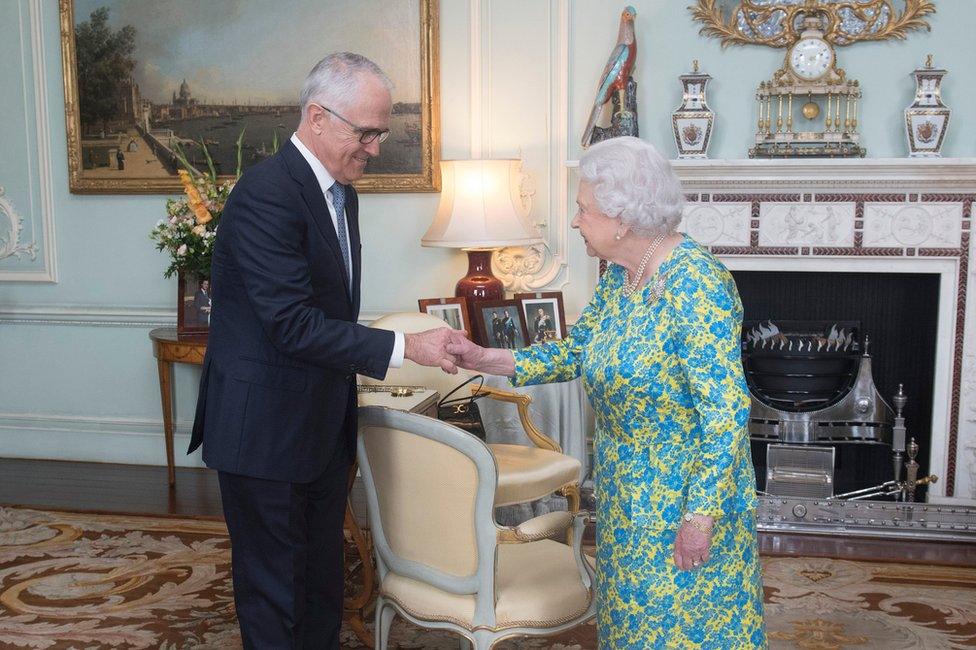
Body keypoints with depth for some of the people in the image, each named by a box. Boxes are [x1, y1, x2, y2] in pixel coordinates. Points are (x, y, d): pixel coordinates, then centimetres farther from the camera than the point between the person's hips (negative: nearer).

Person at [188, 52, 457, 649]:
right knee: (275, 585, 5)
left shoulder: (341, 192, 9)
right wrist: (403, 347, -24)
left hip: (324, 424, 9)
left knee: (324, 577, 19)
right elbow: (291, 324, -25)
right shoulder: (266, 192, -20)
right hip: (267, 430, -9)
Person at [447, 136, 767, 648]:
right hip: (628, 491, 8)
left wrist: (700, 515, -25)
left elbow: (726, 411, -26)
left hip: (686, 493, -8)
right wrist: (484, 360, -1)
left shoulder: (695, 285, -25)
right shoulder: (619, 276, 1)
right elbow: (576, 351, 9)